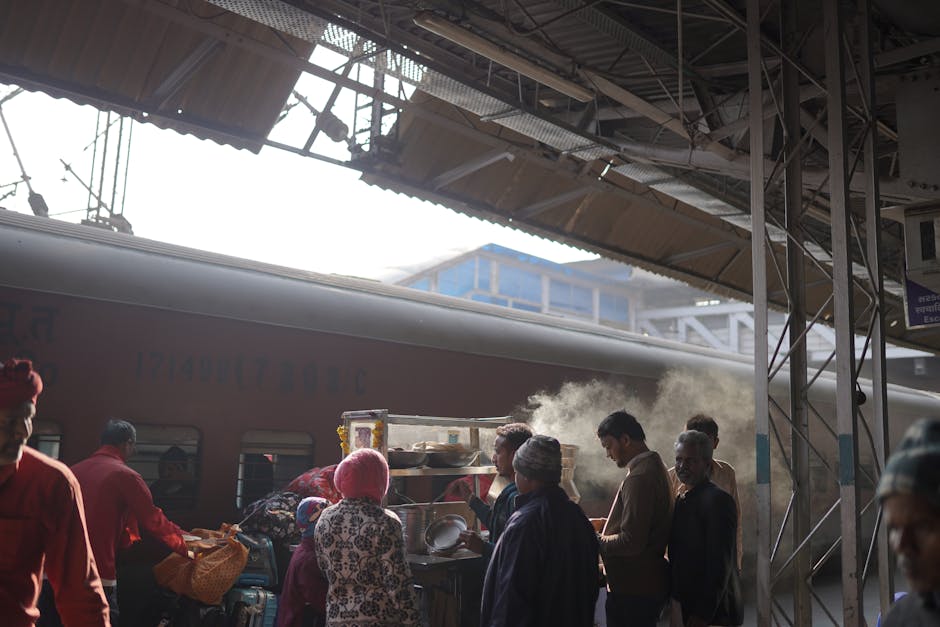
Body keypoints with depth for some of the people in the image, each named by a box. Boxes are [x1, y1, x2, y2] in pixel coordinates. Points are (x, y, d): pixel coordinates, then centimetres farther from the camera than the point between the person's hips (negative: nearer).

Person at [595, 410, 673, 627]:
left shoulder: (639, 477, -21)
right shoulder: (654, 467, 11)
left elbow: (631, 542, -25)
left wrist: (596, 542, -11)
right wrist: (605, 532, 14)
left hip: (632, 589, -10)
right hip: (648, 584, 10)